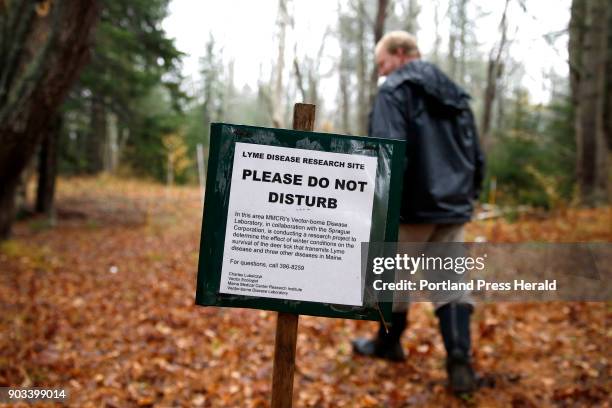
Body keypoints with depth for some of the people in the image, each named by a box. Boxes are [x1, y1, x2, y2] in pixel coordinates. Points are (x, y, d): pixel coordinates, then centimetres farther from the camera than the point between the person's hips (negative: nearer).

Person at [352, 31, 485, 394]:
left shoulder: (396, 90, -6)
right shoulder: (457, 96, 18)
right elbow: (477, 157, 21)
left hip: (412, 206, -6)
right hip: (454, 208, 7)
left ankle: (388, 343, 29)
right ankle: (460, 361, -3)